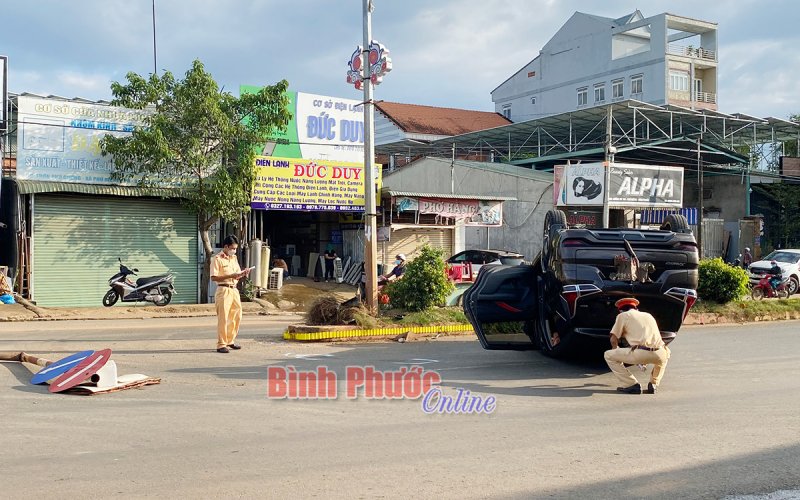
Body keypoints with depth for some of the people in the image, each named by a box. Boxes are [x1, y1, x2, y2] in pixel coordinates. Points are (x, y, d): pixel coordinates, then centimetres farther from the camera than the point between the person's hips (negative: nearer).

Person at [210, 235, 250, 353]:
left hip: (234, 290, 8)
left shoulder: (234, 258, 17)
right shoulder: (217, 259, -7)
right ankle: (221, 345, -1)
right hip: (223, 290, -8)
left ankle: (230, 341, 23)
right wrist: (230, 276, -19)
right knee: (223, 318, -6)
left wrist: (242, 274, -1)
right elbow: (214, 278, -14)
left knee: (237, 316, 10)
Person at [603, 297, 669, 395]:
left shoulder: (622, 316, 16)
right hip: (659, 355, 5)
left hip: (640, 353, -5)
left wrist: (616, 349, 38)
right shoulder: (648, 315, 31)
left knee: (608, 355, 13)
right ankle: (654, 384, 24)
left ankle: (631, 385, 5)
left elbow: (613, 339, 14)